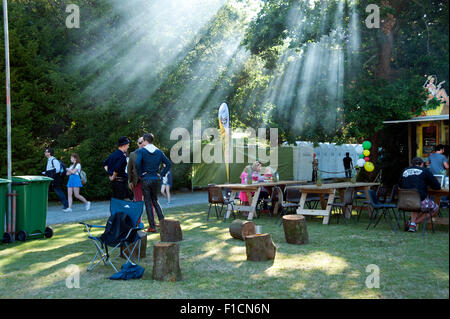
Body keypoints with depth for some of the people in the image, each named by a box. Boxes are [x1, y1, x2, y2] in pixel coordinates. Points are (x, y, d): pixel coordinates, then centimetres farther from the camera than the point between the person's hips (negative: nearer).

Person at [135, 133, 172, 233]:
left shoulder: (142, 151, -8)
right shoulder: (159, 151, 5)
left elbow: (137, 163, -24)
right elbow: (169, 164, 6)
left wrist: (140, 174, -12)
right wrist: (161, 174, 9)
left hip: (146, 179, -4)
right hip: (155, 179, 4)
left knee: (148, 203, 2)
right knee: (155, 201, 20)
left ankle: (152, 227, 1)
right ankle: (162, 221, 12)